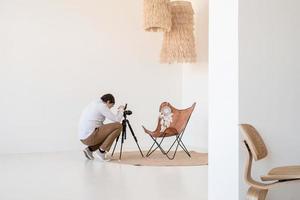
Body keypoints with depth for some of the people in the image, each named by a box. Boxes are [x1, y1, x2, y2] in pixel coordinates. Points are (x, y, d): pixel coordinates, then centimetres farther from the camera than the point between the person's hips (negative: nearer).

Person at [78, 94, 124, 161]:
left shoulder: (92, 104, 21)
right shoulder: (101, 105, -7)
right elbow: (116, 120, -8)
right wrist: (121, 110, 10)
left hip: (84, 138, 9)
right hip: (90, 136, -9)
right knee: (118, 126, -5)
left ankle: (90, 149, 11)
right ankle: (102, 151, -5)